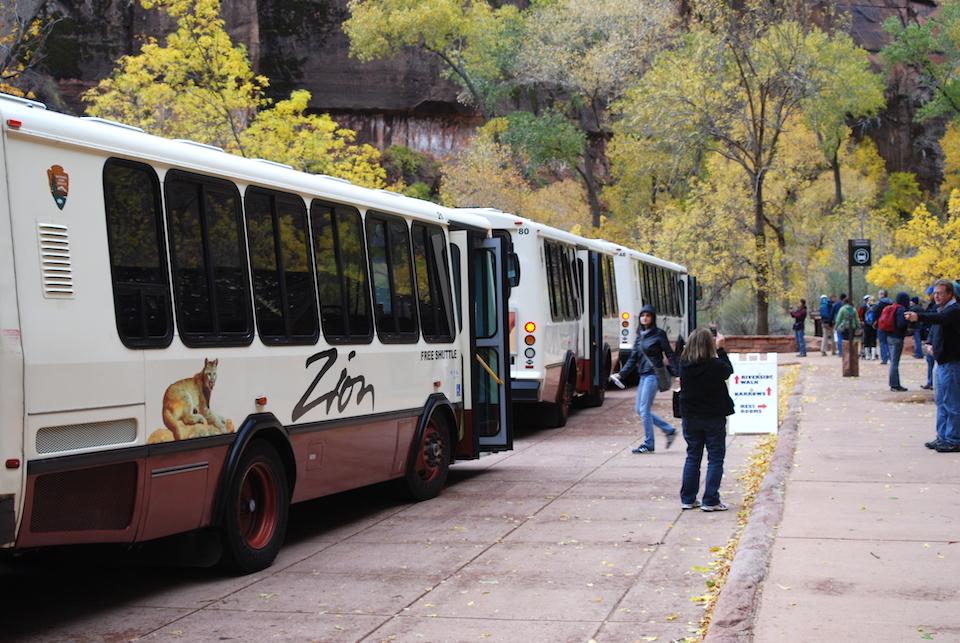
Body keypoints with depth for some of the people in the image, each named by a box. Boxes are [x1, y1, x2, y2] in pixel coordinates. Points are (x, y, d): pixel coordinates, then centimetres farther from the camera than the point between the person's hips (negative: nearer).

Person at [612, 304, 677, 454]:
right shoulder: (640, 336, 13)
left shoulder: (659, 335, -6)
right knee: (640, 410, 9)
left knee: (644, 409, -8)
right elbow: (633, 358, 16)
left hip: (653, 375, -8)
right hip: (643, 376, 8)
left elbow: (669, 355, -7)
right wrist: (621, 374, 8)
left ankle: (648, 444, 1)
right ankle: (669, 430, 20)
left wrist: (676, 374, -16)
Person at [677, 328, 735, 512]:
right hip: (714, 417, -4)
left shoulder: (684, 364, -7)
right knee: (715, 458, 5)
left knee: (692, 457, 14)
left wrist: (717, 349, 11)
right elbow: (729, 370, 4)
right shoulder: (715, 364, -18)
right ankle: (710, 501, 2)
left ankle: (687, 499, 15)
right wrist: (720, 349, 10)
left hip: (690, 418, 4)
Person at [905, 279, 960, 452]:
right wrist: (931, 344, 9)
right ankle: (943, 437, 22)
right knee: (941, 402, 15)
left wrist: (919, 317, -48)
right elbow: (934, 328, 29)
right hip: (941, 362, 10)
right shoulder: (941, 310, 17)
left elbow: (939, 319, -34)